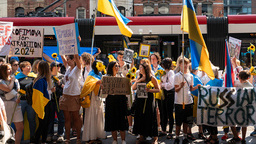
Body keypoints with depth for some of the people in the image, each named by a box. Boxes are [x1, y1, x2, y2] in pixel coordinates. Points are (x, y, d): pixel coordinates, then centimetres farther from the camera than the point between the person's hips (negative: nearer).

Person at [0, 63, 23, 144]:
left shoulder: (15, 80, 15)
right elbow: (8, 89, -19)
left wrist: (18, 98, -1)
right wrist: (12, 81, -3)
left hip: (16, 105, 6)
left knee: (20, 127, 2)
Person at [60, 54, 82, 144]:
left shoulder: (77, 69, -6)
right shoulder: (68, 68, 12)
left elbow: (76, 57, -19)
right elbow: (63, 57, 16)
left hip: (74, 96, -6)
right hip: (65, 95, 7)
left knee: (76, 118, 2)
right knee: (67, 118, 8)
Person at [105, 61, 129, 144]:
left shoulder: (121, 76, 10)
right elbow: (104, 89, 0)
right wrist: (102, 86, -21)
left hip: (121, 99, 1)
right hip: (111, 99, -1)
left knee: (121, 119, 1)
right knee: (112, 120, 3)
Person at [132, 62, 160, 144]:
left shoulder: (152, 78, -4)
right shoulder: (139, 78, 11)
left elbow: (158, 89, -4)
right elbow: (133, 88, 7)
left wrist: (149, 90, -19)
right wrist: (137, 81, -7)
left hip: (149, 100, -5)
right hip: (140, 100, 5)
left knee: (150, 118, -2)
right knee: (140, 117, 5)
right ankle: (141, 136, 18)